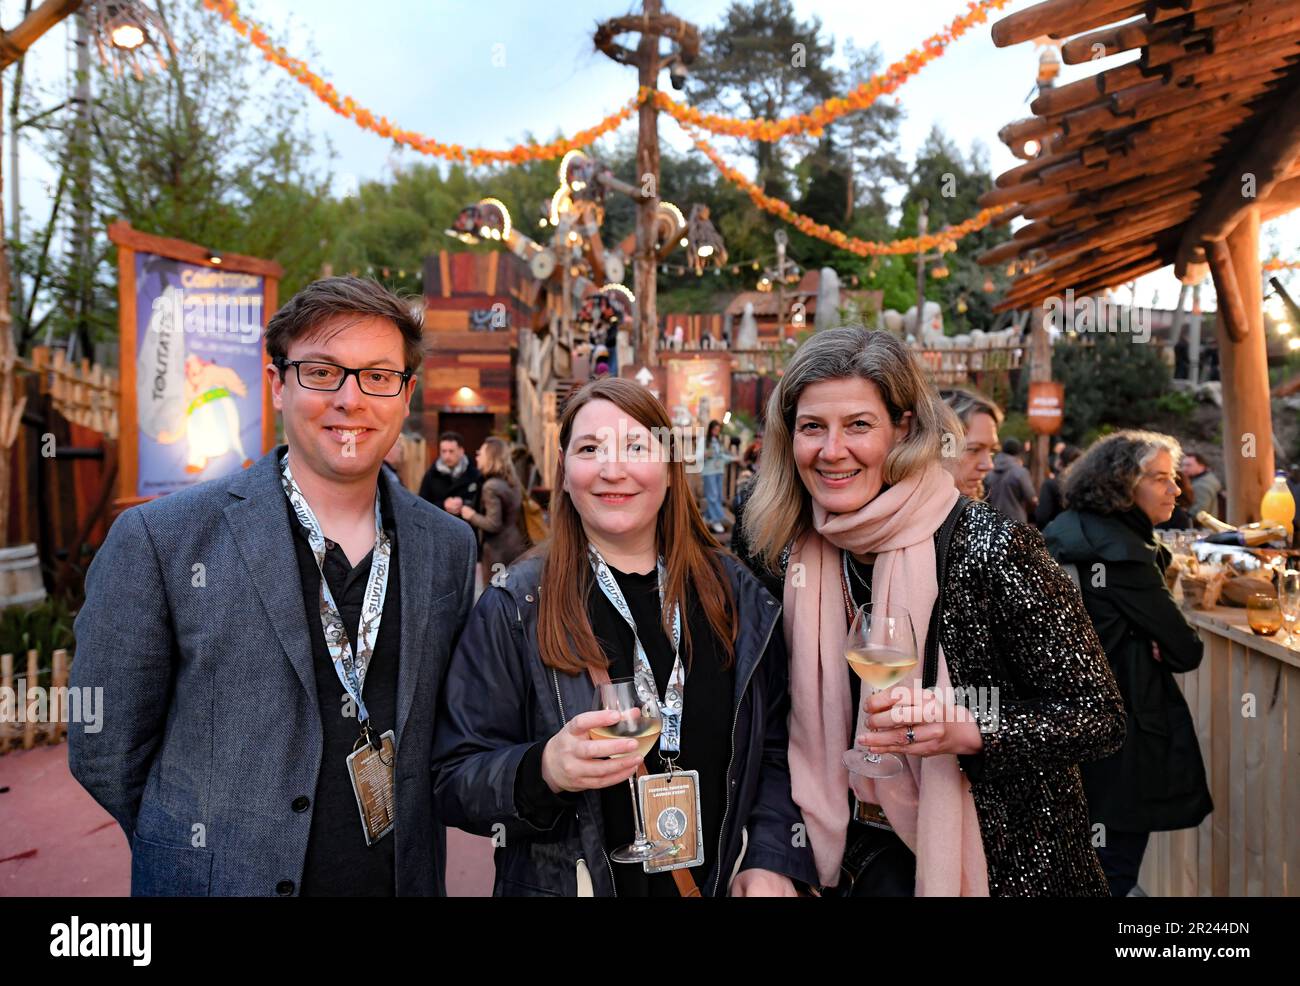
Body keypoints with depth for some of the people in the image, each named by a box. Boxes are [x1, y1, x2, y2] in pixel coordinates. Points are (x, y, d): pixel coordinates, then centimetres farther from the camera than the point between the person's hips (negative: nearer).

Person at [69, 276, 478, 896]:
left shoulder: (449, 547, -4)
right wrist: (202, 851, 0)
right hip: (218, 878, -2)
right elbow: (105, 749, -6)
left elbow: (445, 730, 6)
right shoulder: (158, 540, -13)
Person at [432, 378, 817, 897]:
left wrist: (774, 859, -11)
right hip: (569, 882, -2)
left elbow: (777, 748, 0)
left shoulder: (736, 594, -4)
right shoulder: (514, 608, -13)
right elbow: (456, 781, -13)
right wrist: (542, 772, -30)